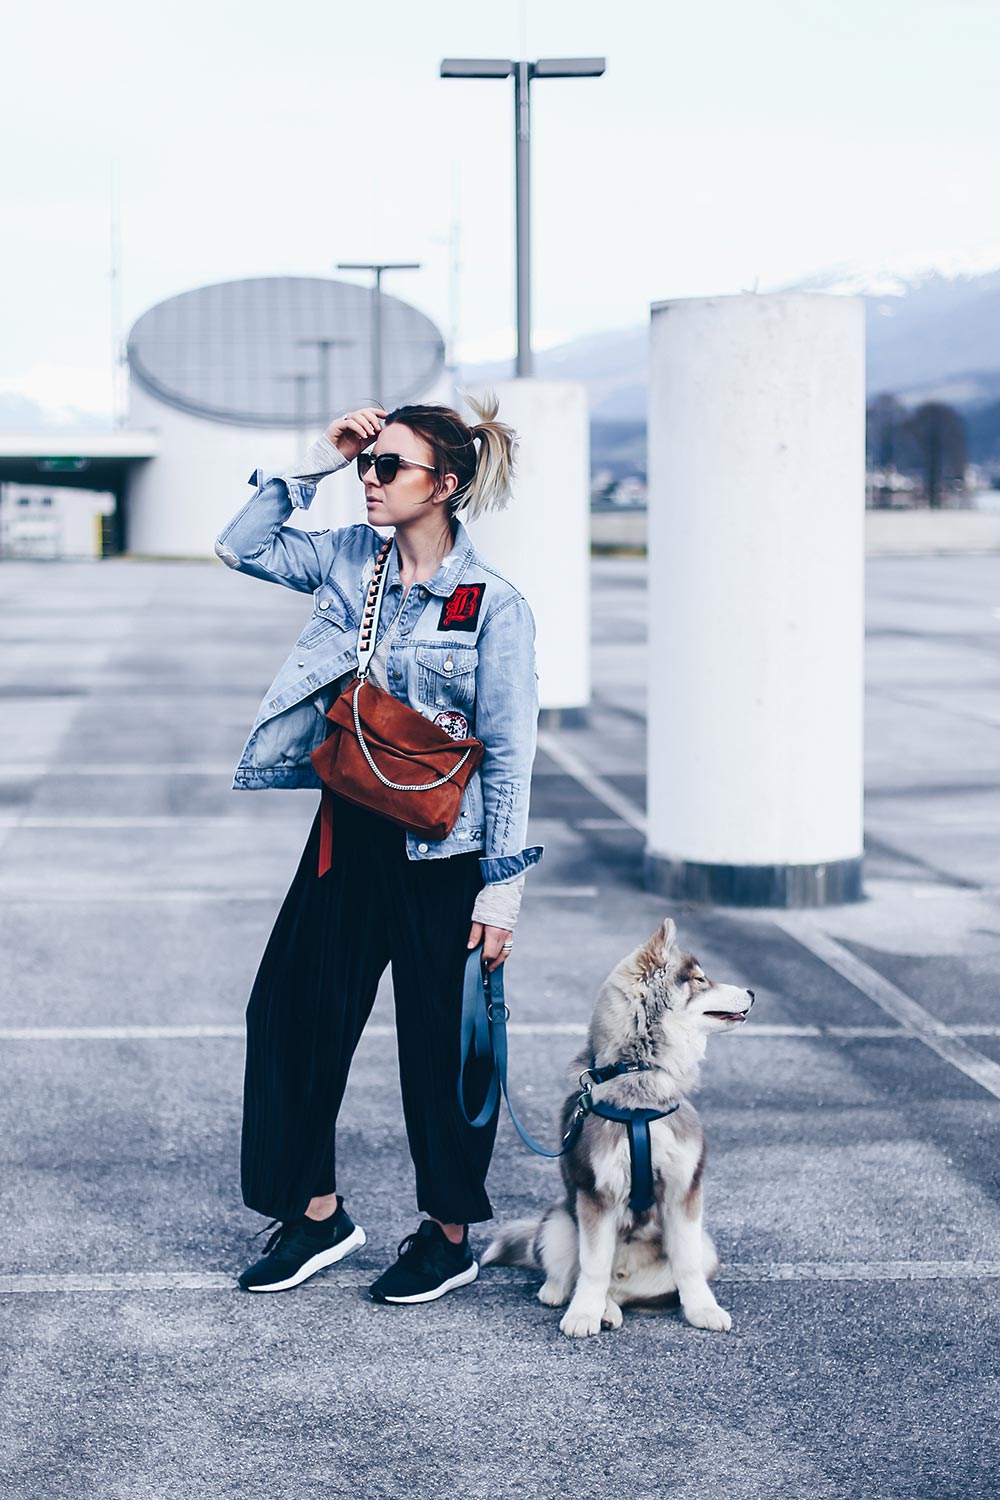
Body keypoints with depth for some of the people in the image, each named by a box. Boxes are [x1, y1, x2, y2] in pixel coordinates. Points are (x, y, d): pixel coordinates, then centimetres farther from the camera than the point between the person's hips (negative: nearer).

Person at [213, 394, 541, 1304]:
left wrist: (502, 889, -12)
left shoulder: (494, 605, -13)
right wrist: (314, 465, 0)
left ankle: (450, 1238, 23)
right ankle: (317, 1215, 24)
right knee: (292, 1015, 8)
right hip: (348, 837, 6)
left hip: (440, 853, -6)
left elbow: (509, 755, -11)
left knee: (441, 1046, 6)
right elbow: (242, 547, 9)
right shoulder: (352, 560, 3)